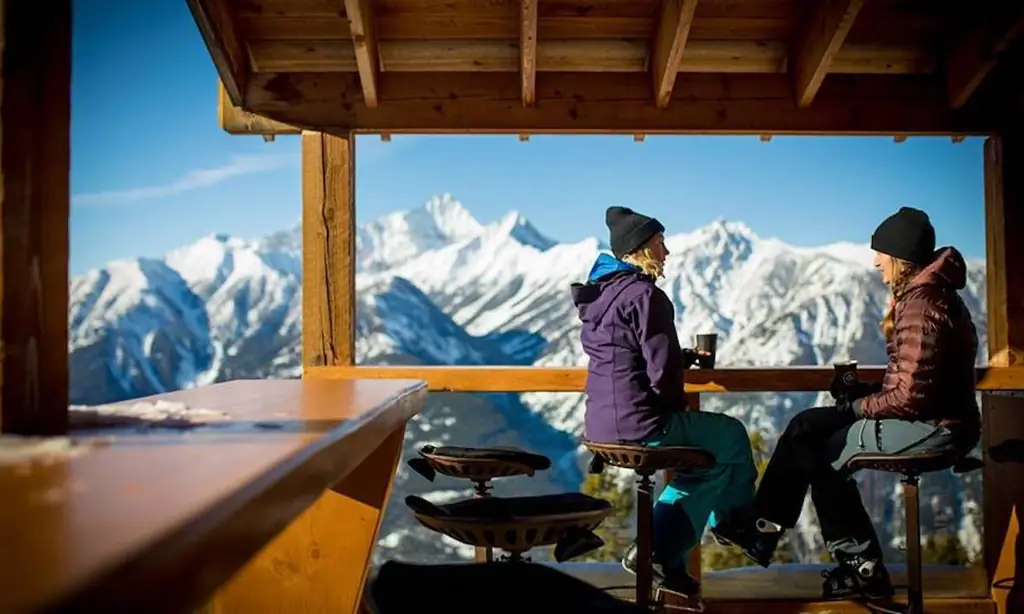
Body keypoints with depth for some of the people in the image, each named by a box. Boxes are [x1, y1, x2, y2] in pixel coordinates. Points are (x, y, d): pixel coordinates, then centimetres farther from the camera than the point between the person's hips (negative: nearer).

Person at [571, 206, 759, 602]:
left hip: (602, 424, 9)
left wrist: (685, 357, 23)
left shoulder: (600, 291, 12)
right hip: (640, 425, -9)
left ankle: (662, 555, 21)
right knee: (731, 437, 14)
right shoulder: (644, 294, -16)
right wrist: (677, 410, 2)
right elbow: (661, 372, -18)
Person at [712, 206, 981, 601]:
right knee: (807, 427, 7)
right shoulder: (923, 293, 11)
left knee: (824, 453, 2)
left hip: (933, 427, -10)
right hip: (927, 418, 10)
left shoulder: (922, 304, -22)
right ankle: (764, 528, 9)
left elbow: (912, 396, -25)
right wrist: (865, 391, 3)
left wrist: (859, 406, -10)